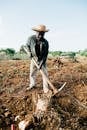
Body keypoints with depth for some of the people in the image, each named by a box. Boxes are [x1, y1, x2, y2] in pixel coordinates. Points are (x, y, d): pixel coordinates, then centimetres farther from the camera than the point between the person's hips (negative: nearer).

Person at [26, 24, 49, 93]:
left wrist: (41, 64, -24)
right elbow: (28, 45, 6)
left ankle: (45, 87, 3)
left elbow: (45, 54, -18)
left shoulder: (46, 42, -20)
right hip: (34, 58, 2)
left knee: (44, 73, -6)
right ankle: (32, 84, 32)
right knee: (32, 72, 12)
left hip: (42, 59, -2)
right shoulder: (31, 38, -17)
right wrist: (30, 52, -8)